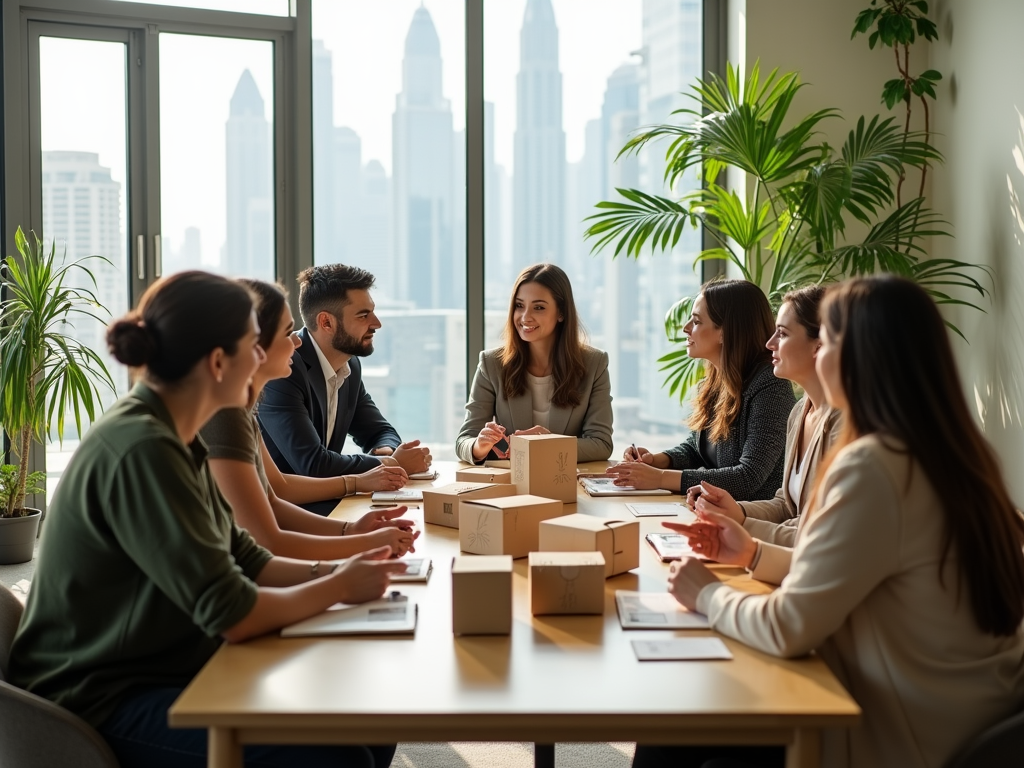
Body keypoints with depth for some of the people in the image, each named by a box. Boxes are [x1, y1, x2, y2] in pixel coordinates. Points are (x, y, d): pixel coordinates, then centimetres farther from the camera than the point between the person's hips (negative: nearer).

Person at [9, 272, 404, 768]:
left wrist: (330, 572, -3)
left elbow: (240, 559, 11)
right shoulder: (142, 450, -24)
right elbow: (232, 613, -23)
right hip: (104, 702, -9)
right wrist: (340, 587, -9)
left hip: (171, 670, 9)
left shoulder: (172, 438, 5)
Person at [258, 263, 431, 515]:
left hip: (319, 501, 8)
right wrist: (391, 463, -16)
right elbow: (311, 463, -28)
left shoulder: (350, 365, 4)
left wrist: (387, 451, -10)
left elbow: (380, 432, 15)